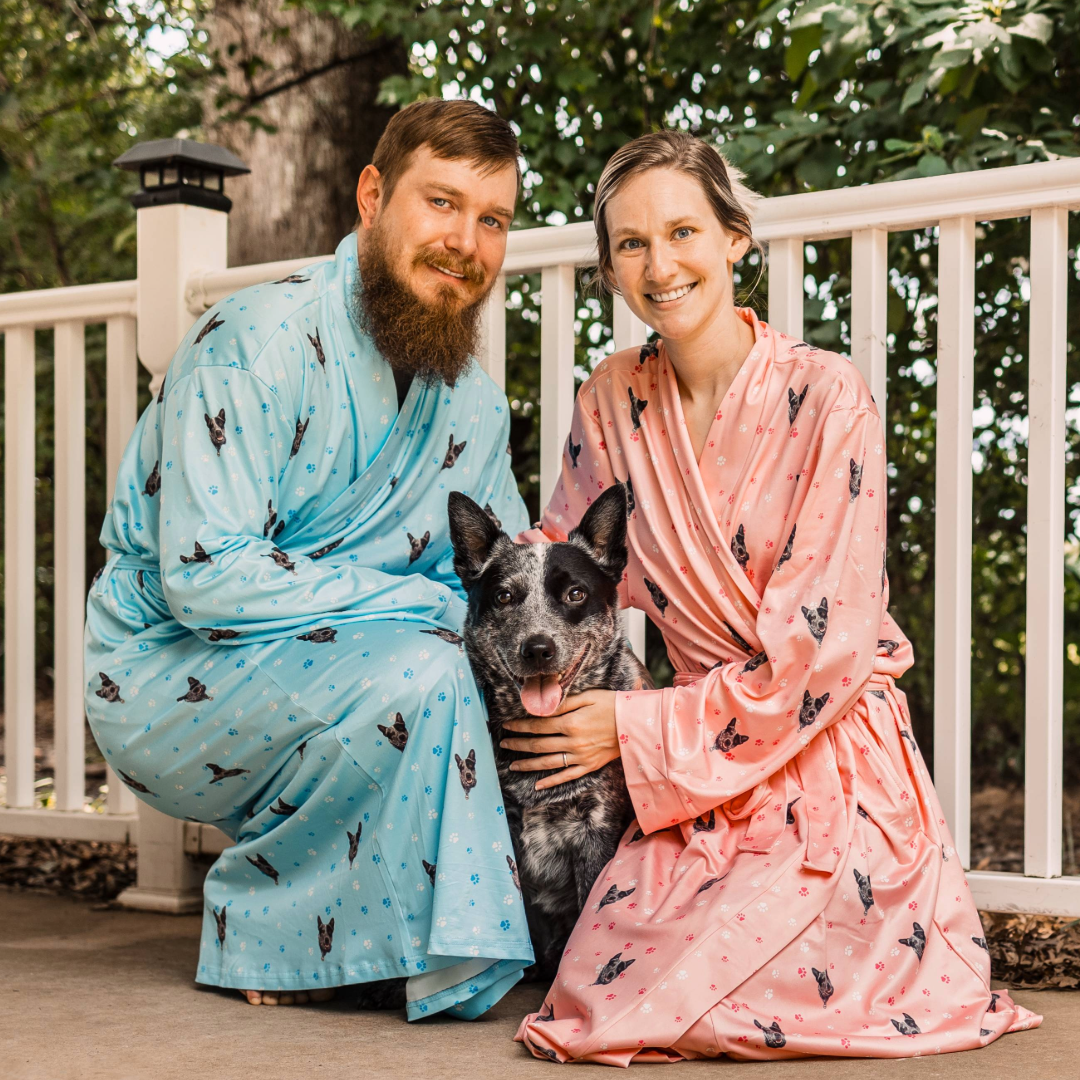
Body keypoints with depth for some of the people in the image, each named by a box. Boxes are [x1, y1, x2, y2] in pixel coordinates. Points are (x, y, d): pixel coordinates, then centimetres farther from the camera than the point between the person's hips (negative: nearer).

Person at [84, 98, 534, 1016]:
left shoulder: (474, 404, 6)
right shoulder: (260, 344, -19)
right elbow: (206, 578, -27)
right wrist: (432, 605, -23)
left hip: (325, 671, 7)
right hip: (168, 676, -7)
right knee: (414, 672, -30)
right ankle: (267, 932, -11)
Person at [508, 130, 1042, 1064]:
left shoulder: (824, 398, -12)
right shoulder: (614, 401, 4)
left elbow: (820, 644, -16)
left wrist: (640, 731, -13)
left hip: (831, 756, -5)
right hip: (702, 776, 5)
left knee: (663, 999, -19)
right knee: (600, 981, -15)